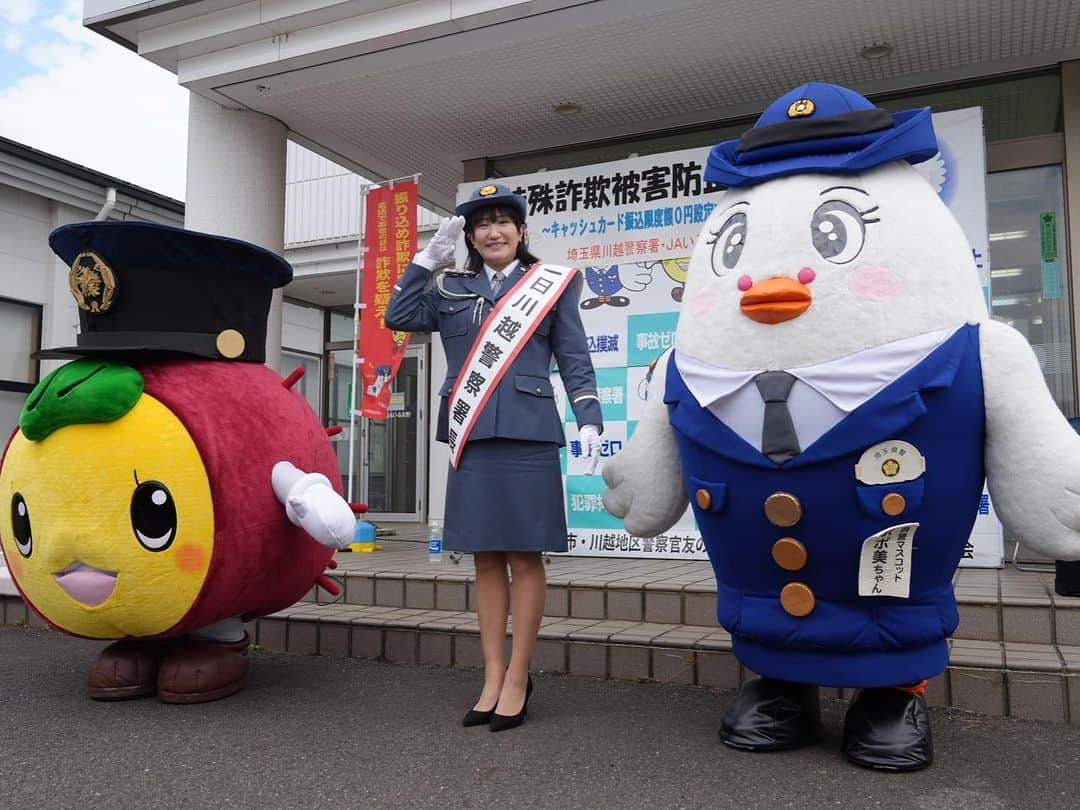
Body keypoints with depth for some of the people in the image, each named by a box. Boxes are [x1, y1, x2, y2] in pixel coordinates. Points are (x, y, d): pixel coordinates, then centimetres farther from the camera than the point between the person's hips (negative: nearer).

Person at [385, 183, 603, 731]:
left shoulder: (552, 284, 9)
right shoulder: (451, 289, 17)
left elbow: (575, 360, 5)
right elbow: (399, 317, 8)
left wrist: (588, 420, -6)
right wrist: (429, 258, 6)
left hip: (528, 437, -3)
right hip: (471, 439, 3)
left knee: (524, 558, -1)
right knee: (485, 560, 6)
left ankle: (517, 679, 9)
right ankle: (492, 679, 14)